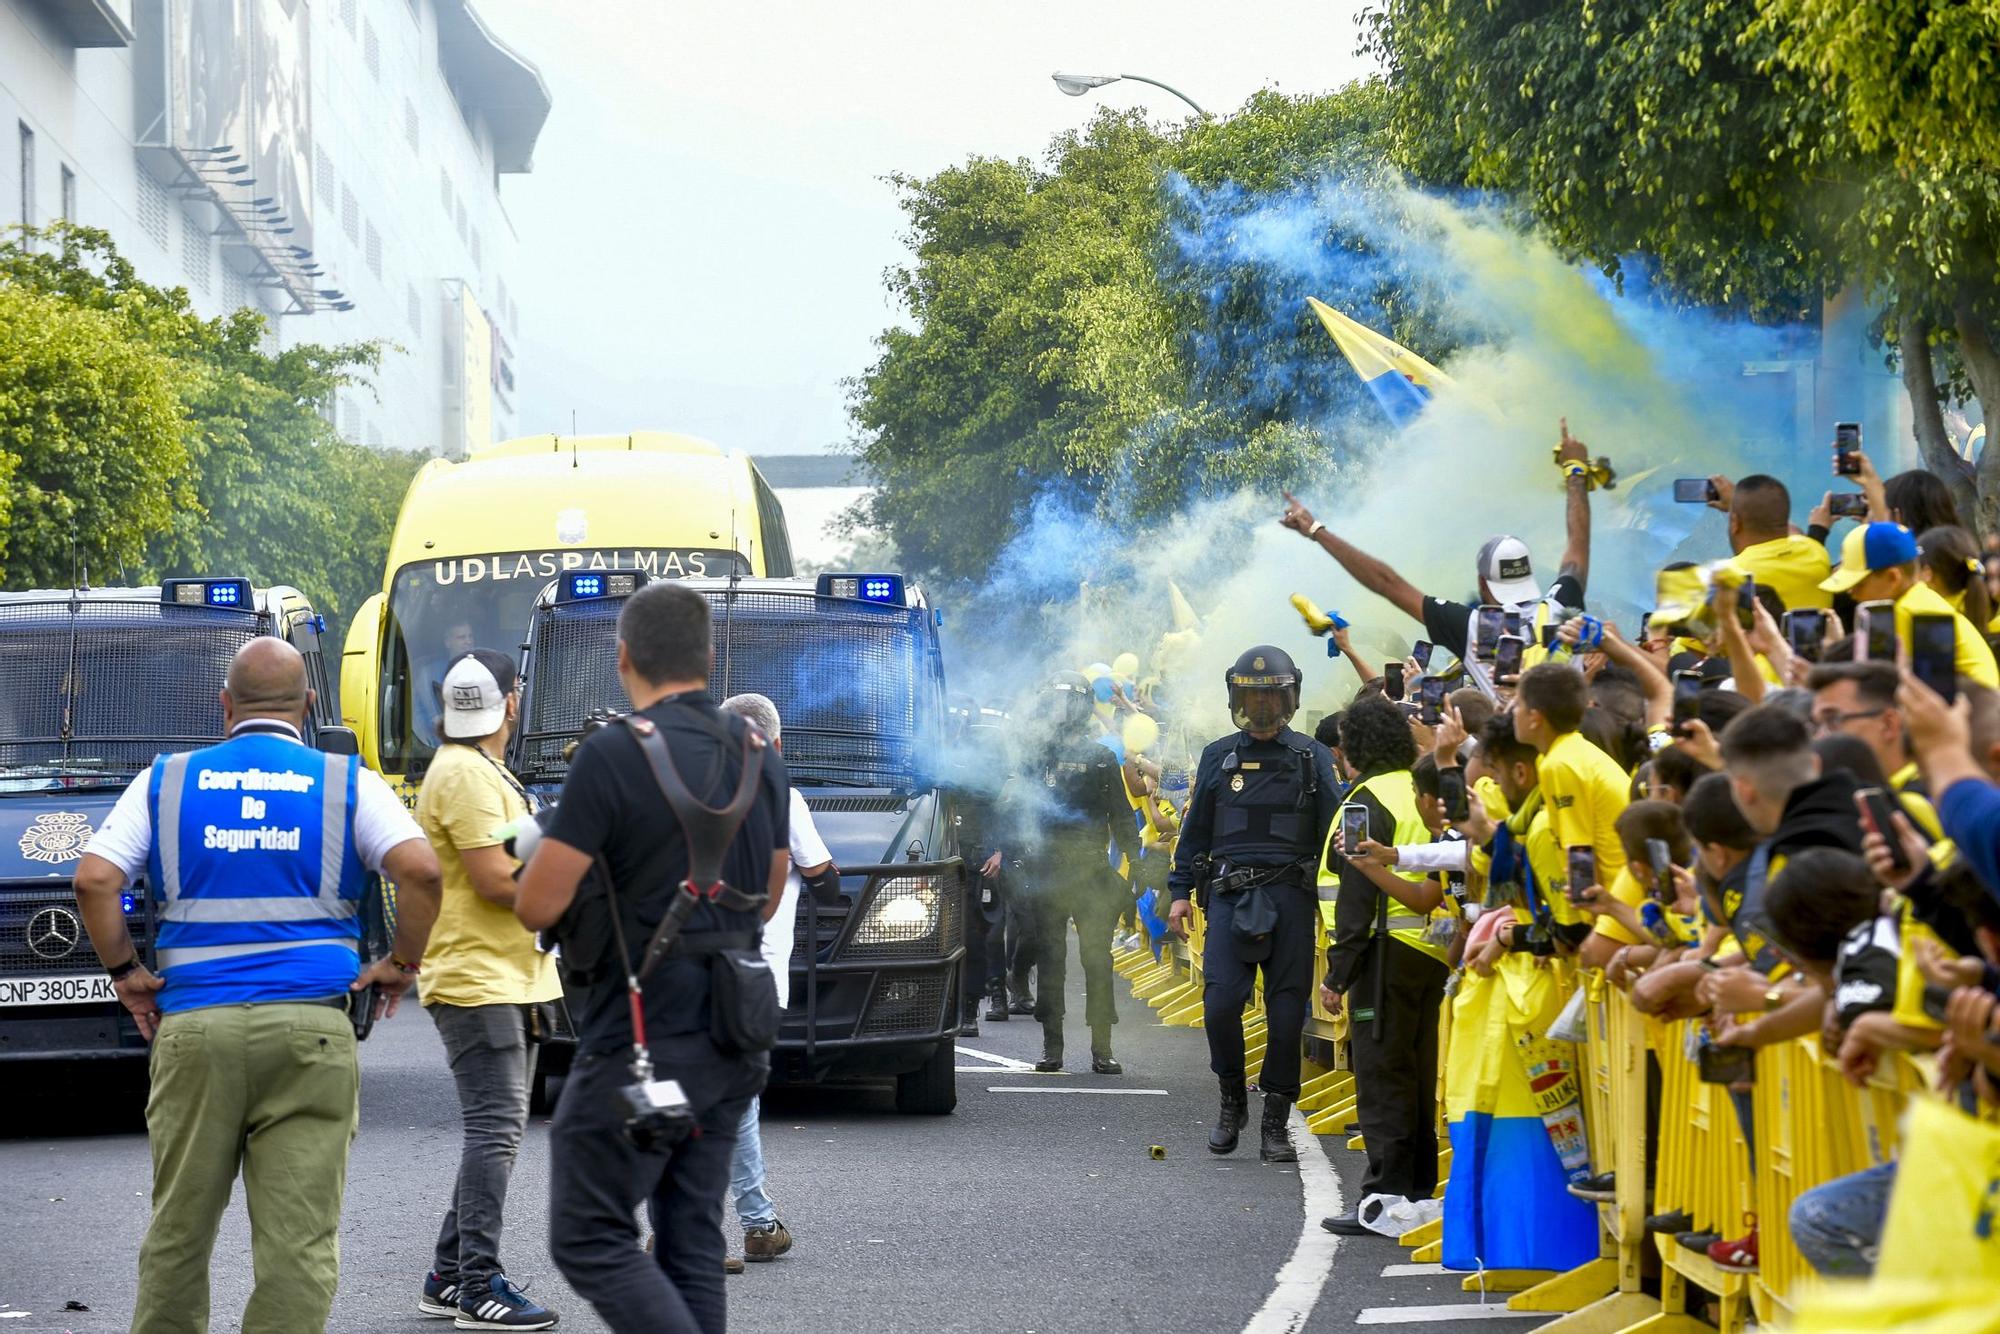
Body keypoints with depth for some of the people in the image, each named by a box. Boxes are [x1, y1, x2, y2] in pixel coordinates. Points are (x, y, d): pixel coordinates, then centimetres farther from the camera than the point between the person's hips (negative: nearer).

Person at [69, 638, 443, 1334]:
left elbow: (94, 882, -1)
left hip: (193, 1025, 2)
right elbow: (419, 869, -9)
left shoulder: (167, 781, 10)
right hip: (310, 1029, -1)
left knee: (178, 1229, 13)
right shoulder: (348, 783, 6)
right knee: (298, 1237, -2)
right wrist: (401, 964, 3)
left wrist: (124, 970, 10)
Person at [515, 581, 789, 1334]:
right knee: (691, 1243, 12)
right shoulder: (758, 756, 8)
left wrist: (550, 854, 6)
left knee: (591, 1242, -3)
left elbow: (537, 906, -15)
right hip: (732, 1039, 7)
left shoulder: (613, 754, -15)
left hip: (641, 1041, -7)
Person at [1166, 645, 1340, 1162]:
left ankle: (1277, 1124, 7)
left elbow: (1334, 830, 4)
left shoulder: (1312, 758, 8)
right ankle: (1232, 1100, 10)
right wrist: (1180, 892, 8)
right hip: (1231, 892, 1)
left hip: (1291, 897, -1)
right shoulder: (1218, 758, 12)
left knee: (1286, 1012, -1)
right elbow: (1195, 830, 15)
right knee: (1220, 1003, -12)